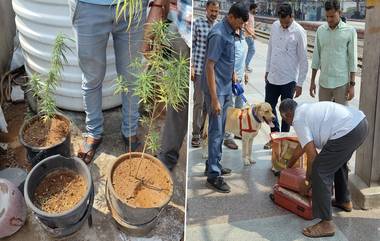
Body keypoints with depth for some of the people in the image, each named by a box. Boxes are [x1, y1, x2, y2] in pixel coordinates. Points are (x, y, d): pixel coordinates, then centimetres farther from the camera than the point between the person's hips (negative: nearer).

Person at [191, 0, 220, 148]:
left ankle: (204, 129, 26)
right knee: (199, 102, -1)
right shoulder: (197, 23, -2)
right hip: (199, 69, -3)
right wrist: (191, 66, -8)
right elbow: (191, 45, -2)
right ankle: (196, 134, 7)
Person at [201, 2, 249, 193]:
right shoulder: (218, 34, -20)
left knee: (220, 130, 16)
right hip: (216, 90, -9)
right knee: (216, 132, -5)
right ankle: (213, 175, 1)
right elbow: (209, 67, -23)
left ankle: (214, 164, 28)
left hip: (226, 89, 9)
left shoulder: (229, 32, 8)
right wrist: (214, 99, -25)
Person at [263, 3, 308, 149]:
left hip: (289, 80, -5)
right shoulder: (274, 26, 2)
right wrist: (268, 70, 14)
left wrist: (300, 83, -11)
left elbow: (303, 60, -11)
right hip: (272, 77, 5)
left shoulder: (299, 32, -14)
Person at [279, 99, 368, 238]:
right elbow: (302, 146, 38)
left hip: (347, 132, -11)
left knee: (320, 172, -5)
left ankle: (326, 224, -3)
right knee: (338, 161, 32)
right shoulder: (306, 110, 27)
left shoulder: (298, 120, -1)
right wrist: (289, 165, 50)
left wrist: (308, 180, 8)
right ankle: (344, 201, 49)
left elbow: (312, 155, -5)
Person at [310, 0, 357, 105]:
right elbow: (316, 57, 8)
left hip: (341, 82, -3)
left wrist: (352, 84, -8)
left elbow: (353, 59, -4)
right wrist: (312, 81, 7)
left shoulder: (350, 31, -5)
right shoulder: (320, 30, 4)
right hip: (324, 82, 3)